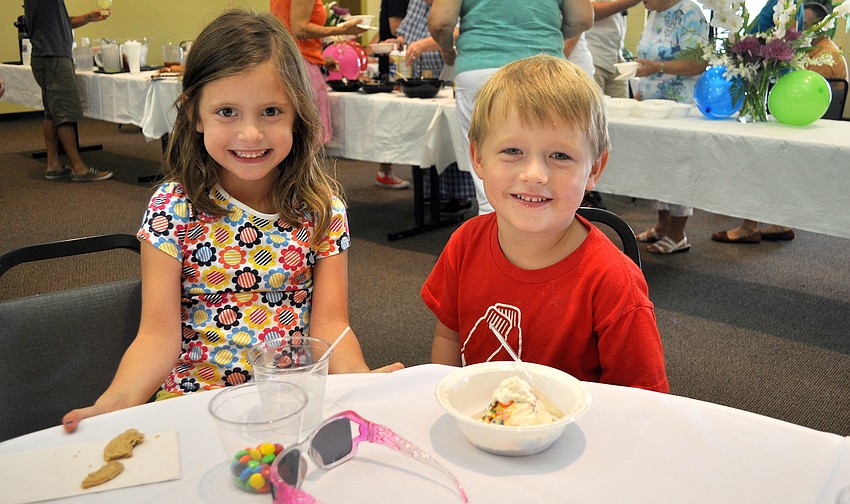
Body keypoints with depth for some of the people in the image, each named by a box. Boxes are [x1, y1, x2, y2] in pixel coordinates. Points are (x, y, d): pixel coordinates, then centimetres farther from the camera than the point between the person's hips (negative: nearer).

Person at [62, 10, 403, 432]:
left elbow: (329, 323, -5)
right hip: (195, 395, 0)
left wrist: (360, 379, -27)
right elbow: (159, 335, -8)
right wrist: (116, 402, -28)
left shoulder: (321, 208, -1)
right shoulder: (173, 208, -4)